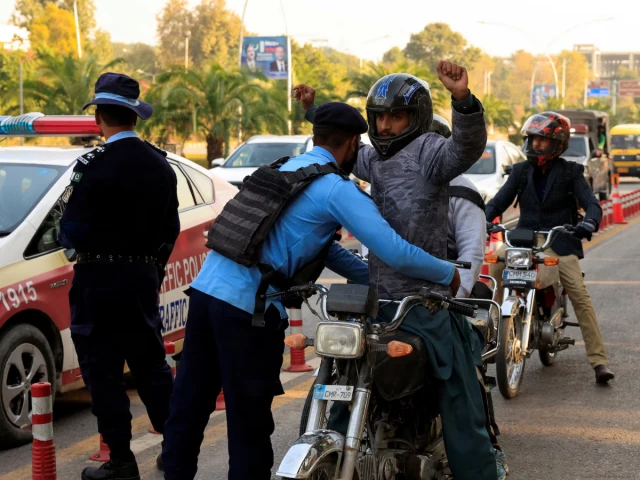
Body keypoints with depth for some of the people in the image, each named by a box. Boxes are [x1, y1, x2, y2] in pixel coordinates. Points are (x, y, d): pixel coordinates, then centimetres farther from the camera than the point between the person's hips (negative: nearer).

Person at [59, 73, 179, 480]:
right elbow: (171, 229, 9)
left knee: (104, 371, 3)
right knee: (151, 365, 16)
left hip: (100, 280, -6)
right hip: (144, 278, 6)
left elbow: (73, 232, -17)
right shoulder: (160, 164, 4)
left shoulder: (94, 166, -17)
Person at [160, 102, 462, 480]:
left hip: (205, 288, 8)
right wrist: (449, 275, 1)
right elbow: (395, 252, -15)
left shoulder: (285, 168, 20)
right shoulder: (338, 189, -6)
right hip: (247, 307, -8)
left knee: (190, 404, 15)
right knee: (250, 421, 3)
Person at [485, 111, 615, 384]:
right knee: (497, 260, -29)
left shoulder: (570, 172, 2)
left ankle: (599, 361, -14)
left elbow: (591, 203, -8)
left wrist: (589, 222, -31)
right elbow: (498, 202, 4)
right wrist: (482, 221, -17)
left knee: (581, 297, -15)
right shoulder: (521, 172, 11)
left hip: (559, 242, -2)